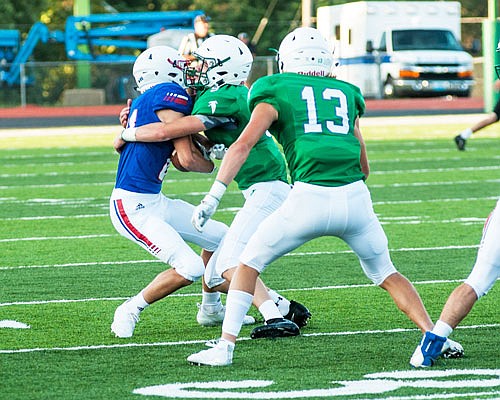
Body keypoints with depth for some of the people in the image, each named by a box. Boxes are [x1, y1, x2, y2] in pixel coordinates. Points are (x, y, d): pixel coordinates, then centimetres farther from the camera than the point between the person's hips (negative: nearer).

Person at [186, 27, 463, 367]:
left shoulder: (277, 92, 11)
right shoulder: (346, 94, 23)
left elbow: (243, 145, -3)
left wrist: (214, 196, -6)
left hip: (310, 199, -3)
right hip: (356, 199, 3)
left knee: (249, 265, 14)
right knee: (386, 274, 24)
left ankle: (225, 347, 5)